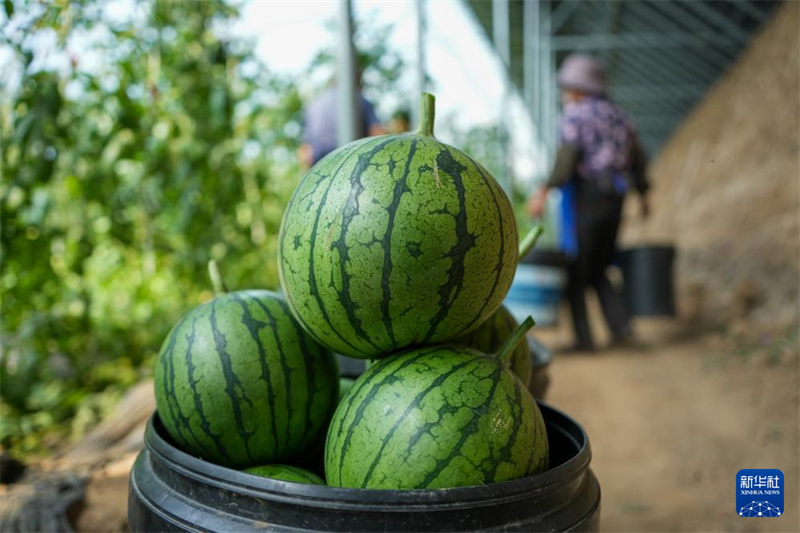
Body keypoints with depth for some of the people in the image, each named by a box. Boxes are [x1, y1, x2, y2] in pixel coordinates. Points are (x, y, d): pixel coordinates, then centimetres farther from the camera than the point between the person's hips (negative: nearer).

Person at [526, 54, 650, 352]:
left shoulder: (574, 115, -6)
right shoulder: (618, 115, 15)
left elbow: (567, 157, -21)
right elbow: (637, 158, 19)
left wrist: (544, 192, -25)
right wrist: (643, 195, 30)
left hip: (584, 196, -7)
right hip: (614, 199, 7)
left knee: (575, 271, 4)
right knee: (598, 270, 18)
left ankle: (583, 338, 4)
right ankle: (621, 327, 6)